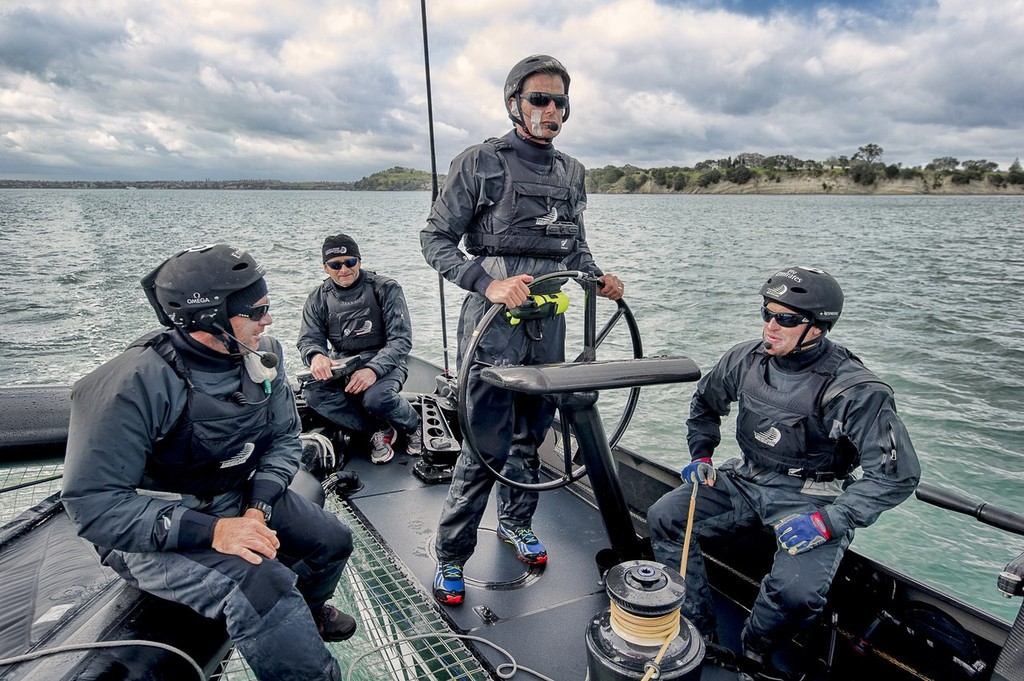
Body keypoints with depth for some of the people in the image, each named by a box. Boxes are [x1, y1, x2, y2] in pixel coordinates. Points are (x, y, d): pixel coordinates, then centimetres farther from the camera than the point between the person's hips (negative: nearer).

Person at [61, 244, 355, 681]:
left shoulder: (262, 354, -7)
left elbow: (284, 437, 1)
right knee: (261, 587, -29)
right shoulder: (136, 384, -28)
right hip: (153, 532, -7)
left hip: (236, 497, 7)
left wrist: (258, 509, -16)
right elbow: (92, 502, -27)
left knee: (333, 540, 6)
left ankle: (305, 610, 40)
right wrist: (213, 531, -34)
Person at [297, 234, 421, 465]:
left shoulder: (386, 289, -7)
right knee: (313, 393, -27)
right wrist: (316, 356, -26)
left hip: (384, 362, -3)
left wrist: (374, 369, -31)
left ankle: (413, 425, 1)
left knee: (375, 398, -35)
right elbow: (308, 339, 1)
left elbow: (401, 339, -13)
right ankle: (379, 430, -11)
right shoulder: (318, 298, 5)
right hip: (341, 366, 4)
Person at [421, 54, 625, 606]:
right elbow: (435, 239, -7)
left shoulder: (570, 172, 13)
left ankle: (516, 524, 37)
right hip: (494, 319, -6)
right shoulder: (480, 162, -5)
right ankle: (450, 555, 14)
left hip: (548, 323, 6)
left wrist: (598, 278, 3)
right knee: (487, 445, -5)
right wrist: (488, 283, -21)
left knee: (532, 433, 16)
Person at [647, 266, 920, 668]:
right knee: (664, 518, -9)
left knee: (795, 591, -30)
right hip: (746, 479, 5)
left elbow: (897, 473, -19)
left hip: (813, 499, -5)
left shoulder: (854, 390, -20)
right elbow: (705, 402, 17)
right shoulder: (748, 359, -4)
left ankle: (752, 655, 6)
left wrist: (827, 522, -26)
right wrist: (700, 455, 6)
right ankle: (698, 632, 5)